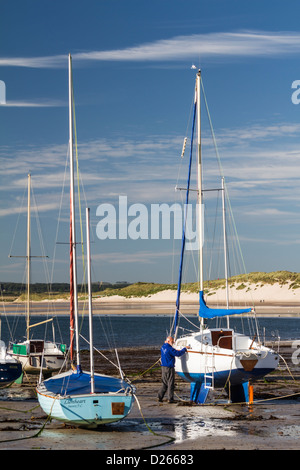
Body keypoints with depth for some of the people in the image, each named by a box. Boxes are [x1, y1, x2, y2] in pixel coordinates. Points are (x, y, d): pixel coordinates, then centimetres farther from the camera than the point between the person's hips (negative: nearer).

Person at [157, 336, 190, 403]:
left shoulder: (163, 347, 9)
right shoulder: (169, 348, -17)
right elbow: (178, 354, -17)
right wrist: (185, 349, -5)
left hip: (163, 367, 9)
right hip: (169, 367, -9)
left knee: (164, 383, 15)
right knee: (170, 383, -1)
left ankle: (159, 397, 11)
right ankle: (170, 399, 1)